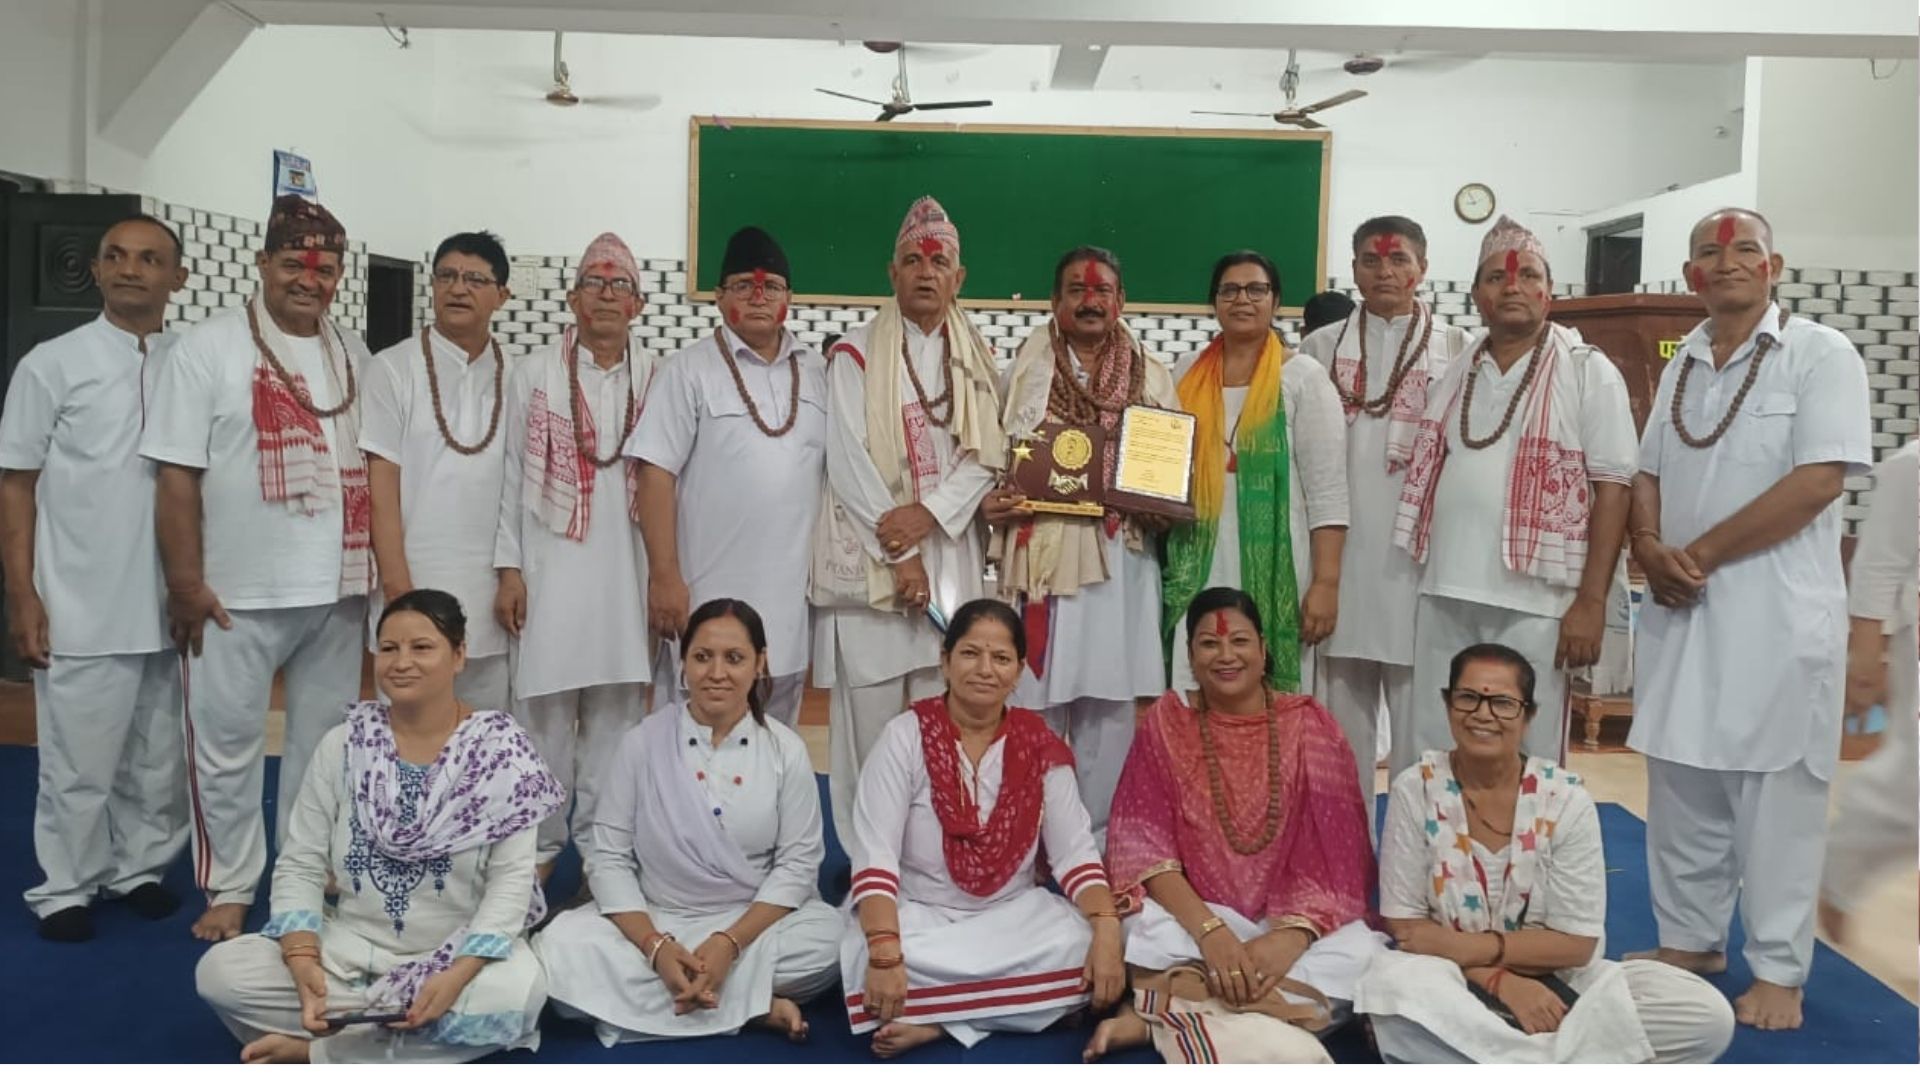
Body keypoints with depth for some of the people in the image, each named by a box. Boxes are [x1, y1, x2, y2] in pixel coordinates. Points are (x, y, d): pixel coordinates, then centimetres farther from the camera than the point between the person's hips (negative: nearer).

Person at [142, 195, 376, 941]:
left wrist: (374, 569, 8)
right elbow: (176, 475, -8)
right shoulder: (207, 349, -4)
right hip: (237, 593, -4)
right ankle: (229, 890, 20)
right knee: (227, 746, 5)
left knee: (324, 740, 13)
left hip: (337, 589, 4)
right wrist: (185, 584, -12)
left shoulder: (353, 356, 9)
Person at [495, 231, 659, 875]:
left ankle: (602, 844, 17)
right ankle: (539, 846, 14)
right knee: (546, 708, 2)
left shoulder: (654, 377, 6)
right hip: (550, 565, -1)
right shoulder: (535, 372, 3)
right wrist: (508, 569, -3)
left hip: (626, 568, 1)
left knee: (615, 711, 6)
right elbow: (513, 473, 3)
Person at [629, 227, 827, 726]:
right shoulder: (689, 370, -3)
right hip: (710, 594, -4)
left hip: (792, 595, 4)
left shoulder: (816, 372, 9)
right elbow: (656, 474, -8)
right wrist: (664, 577, -13)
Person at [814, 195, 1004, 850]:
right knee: (870, 713, -3)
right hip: (868, 559, -3)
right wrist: (899, 556, -11)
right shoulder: (855, 355, 2)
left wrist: (928, 513, -13)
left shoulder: (977, 362, 13)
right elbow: (848, 462, -6)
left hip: (951, 555, 3)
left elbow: (987, 457, 4)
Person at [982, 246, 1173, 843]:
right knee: (1034, 705, 2)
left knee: (1108, 707, 5)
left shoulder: (1151, 375, 10)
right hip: (1041, 557, -1)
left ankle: (1099, 843, 16)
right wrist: (989, 501, -11)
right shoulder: (1028, 369, 7)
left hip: (1120, 561, 1)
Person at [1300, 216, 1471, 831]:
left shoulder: (1455, 349, 6)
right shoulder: (1322, 347, 11)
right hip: (1341, 553, 2)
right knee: (1343, 717, 8)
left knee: (1419, 718, 1)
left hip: (1420, 554, -2)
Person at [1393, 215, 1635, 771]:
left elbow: (1611, 487, -6)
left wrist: (1591, 601, -12)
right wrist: (1425, 574, 10)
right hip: (1442, 595, 5)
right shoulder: (1454, 374, 13)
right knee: (1425, 754, 11)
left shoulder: (1589, 371, -1)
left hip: (1533, 601, -4)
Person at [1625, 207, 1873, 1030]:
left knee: (1775, 796, 1)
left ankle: (1778, 970, 14)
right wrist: (1649, 550, -6)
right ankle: (1689, 940, 26)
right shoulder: (1681, 366, 13)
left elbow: (1820, 479, -15)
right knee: (1681, 788, 12)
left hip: (1778, 615, -5)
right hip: (1682, 611, 6)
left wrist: (1699, 552, -14)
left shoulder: (1821, 354, -5)